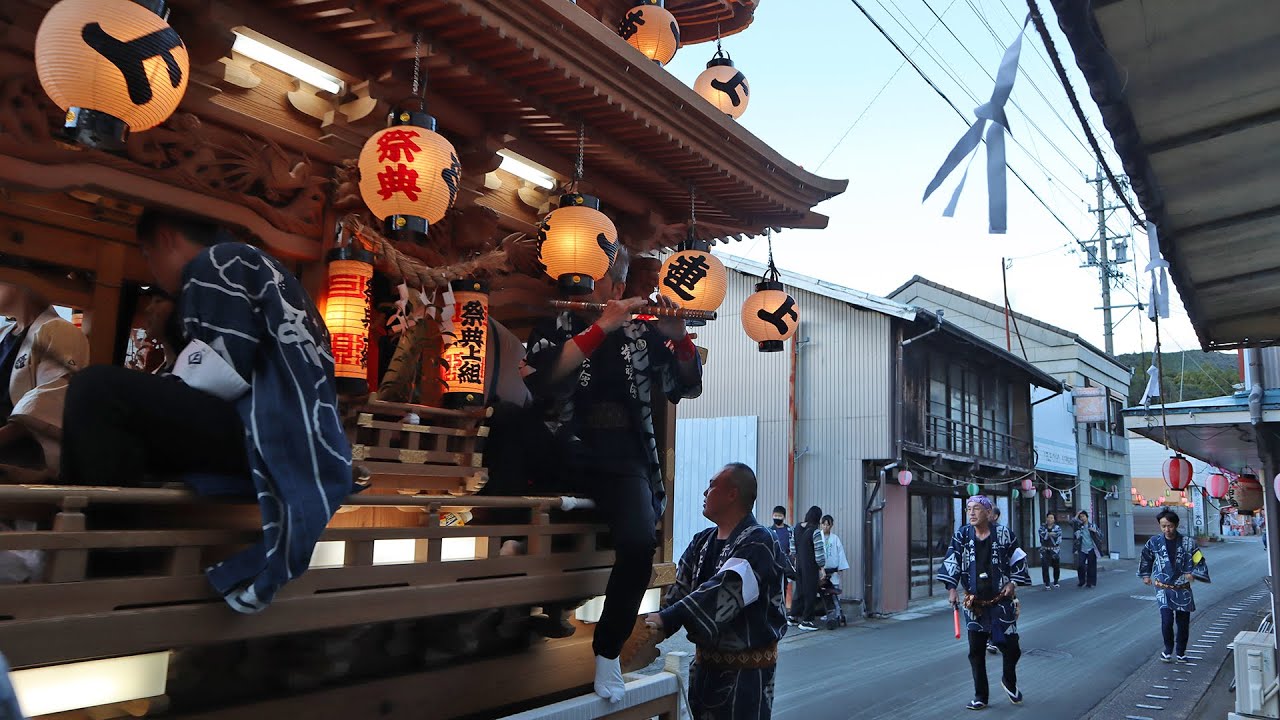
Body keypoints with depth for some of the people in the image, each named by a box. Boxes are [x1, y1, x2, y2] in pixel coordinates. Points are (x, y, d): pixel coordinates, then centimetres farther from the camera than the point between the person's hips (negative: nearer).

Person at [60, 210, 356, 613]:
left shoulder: (215, 262, 2)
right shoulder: (256, 269, 30)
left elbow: (227, 365, -13)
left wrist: (163, 394, 2)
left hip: (269, 432, -10)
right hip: (286, 439, 10)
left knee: (95, 392, -17)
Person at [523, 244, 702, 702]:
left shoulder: (640, 331, 12)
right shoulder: (555, 326, 6)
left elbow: (687, 386, 8)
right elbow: (543, 378, -14)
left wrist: (678, 337, -9)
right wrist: (602, 326, -18)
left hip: (624, 458, -1)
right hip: (566, 453, 1)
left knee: (640, 543, -25)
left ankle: (607, 651, -4)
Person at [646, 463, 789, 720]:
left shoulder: (758, 544, -18)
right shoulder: (702, 542, 7)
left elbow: (722, 592, -30)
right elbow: (680, 590, 2)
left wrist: (666, 619, -35)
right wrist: (654, 628, -15)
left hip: (746, 670, -7)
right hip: (704, 664, 7)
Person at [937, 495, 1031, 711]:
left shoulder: (1004, 534, -3)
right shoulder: (961, 536, -1)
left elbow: (1018, 560, 6)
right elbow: (951, 562, -3)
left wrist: (1013, 582, -3)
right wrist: (952, 588, -11)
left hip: (1001, 601, -1)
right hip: (974, 603, 1)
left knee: (1010, 645, 0)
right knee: (976, 650, 4)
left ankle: (1009, 682, 32)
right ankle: (980, 696, 17)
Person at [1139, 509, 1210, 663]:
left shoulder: (1187, 543, -6)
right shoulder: (1154, 542, -3)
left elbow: (1200, 561, 2)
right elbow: (1145, 558, 15)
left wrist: (1193, 574, -13)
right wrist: (1145, 575, 19)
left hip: (1182, 589, 1)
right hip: (1163, 589, -1)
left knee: (1183, 623, 9)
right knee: (1167, 620, -13)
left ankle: (1180, 652, 29)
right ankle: (1168, 648, 12)